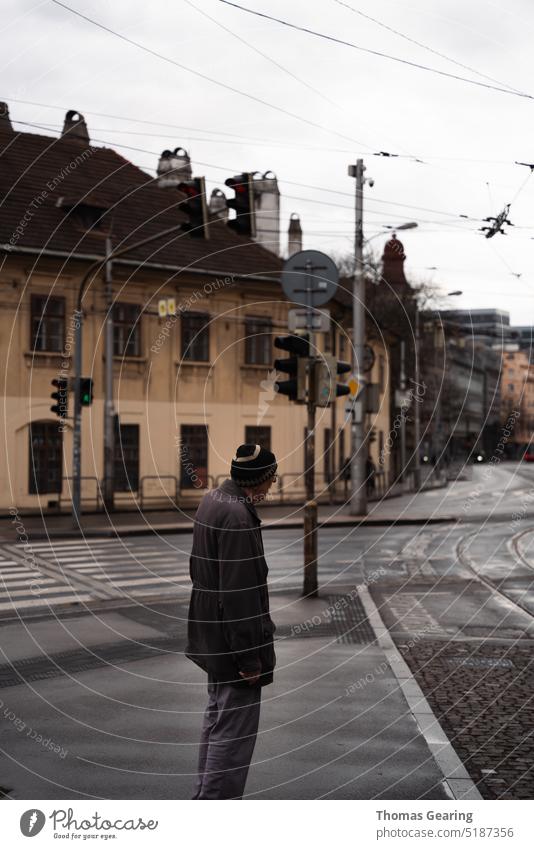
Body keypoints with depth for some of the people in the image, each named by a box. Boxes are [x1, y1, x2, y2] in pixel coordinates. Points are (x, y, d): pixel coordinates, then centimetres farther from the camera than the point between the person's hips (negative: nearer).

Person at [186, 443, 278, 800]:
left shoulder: (213, 499, 6)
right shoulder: (238, 518, -25)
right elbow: (238, 594, -26)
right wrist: (249, 657, -20)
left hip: (213, 636, 11)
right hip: (234, 640, -11)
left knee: (218, 715, 23)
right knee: (235, 728, -2)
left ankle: (206, 795, 36)